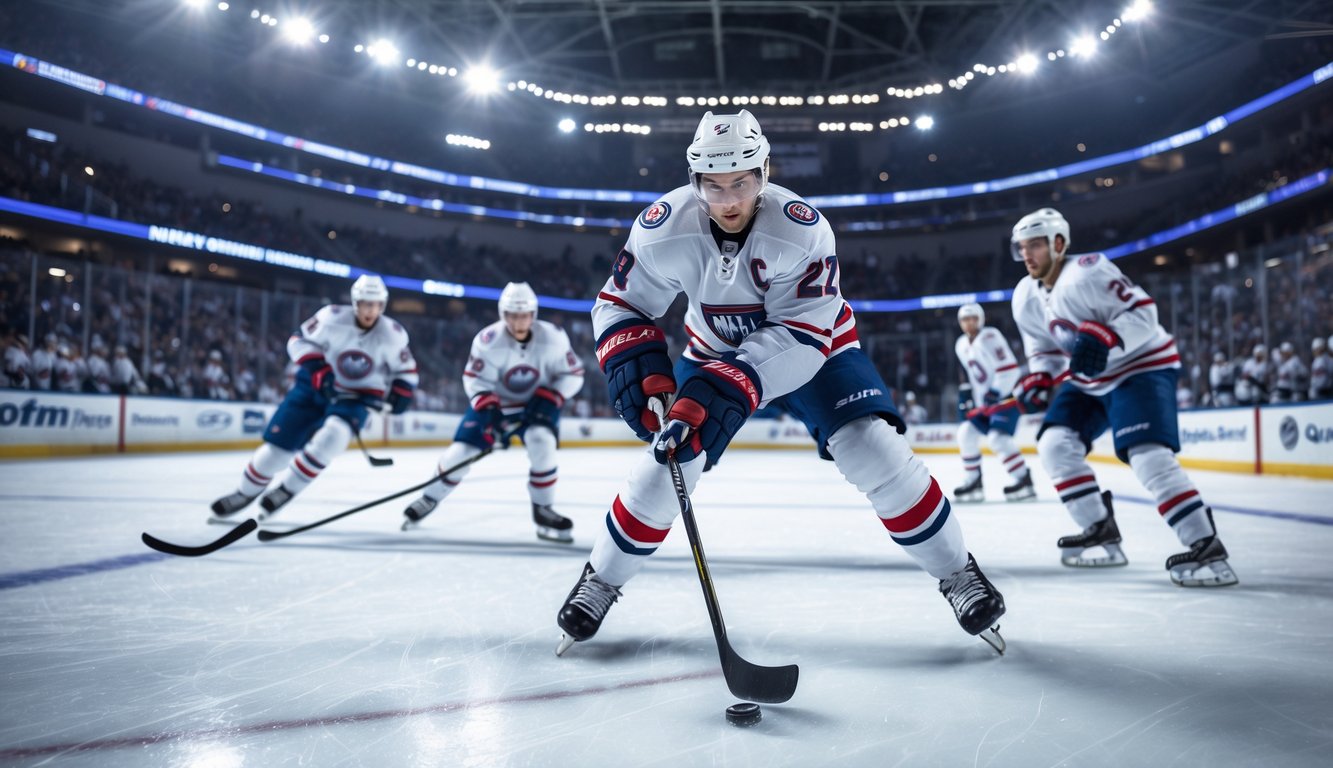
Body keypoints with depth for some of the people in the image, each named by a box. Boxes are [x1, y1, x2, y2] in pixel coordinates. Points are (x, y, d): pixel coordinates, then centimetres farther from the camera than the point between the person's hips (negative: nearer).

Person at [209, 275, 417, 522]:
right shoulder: (332, 317, -19)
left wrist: (400, 393, -17)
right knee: (278, 443, -2)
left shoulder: (393, 335, -14)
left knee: (333, 435, -30)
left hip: (357, 397, 0)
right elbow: (299, 340, -8)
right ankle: (244, 493, 26)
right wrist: (318, 368, -22)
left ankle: (286, 489, -9)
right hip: (315, 387, 0)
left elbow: (405, 369, 1)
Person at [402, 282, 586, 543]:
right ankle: (429, 499, 24)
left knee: (542, 442, -28)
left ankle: (543, 511, -11)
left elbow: (573, 374, -10)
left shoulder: (552, 338, -21)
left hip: (536, 404, 0)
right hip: (493, 403, 0)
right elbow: (475, 380, -16)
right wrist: (488, 414, -30)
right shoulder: (488, 340, -25)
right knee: (460, 452, -5)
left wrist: (548, 399, -23)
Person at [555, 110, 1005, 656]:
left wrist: (727, 387, -44)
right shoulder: (665, 226, -24)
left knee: (874, 451, -17)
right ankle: (601, 581, 14)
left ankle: (957, 572, 4)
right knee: (669, 459, -9)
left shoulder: (801, 229, -31)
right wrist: (634, 359, -34)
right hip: (714, 351, 2)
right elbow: (620, 303, -14)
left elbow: (801, 334, -33)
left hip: (811, 345, -2)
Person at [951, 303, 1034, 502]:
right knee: (966, 432, 0)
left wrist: (995, 394, -26)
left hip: (1008, 395, -9)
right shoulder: (961, 346, 9)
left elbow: (1009, 368, -24)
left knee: (997, 437, -21)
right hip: (986, 399, 9)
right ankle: (973, 482, 7)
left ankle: (1023, 480, -13)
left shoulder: (989, 337, -17)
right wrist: (968, 399, 16)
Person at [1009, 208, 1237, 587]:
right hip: (1088, 379, 8)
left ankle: (1207, 548, -18)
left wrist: (1104, 339, -40)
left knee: (1148, 457, -24)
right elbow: (1044, 351, 10)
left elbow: (1143, 311, -24)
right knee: (1055, 443, -6)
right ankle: (1101, 532, 3)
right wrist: (1039, 379, -9)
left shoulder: (1088, 271, -22)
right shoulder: (1025, 298, 2)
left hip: (1143, 366, -8)